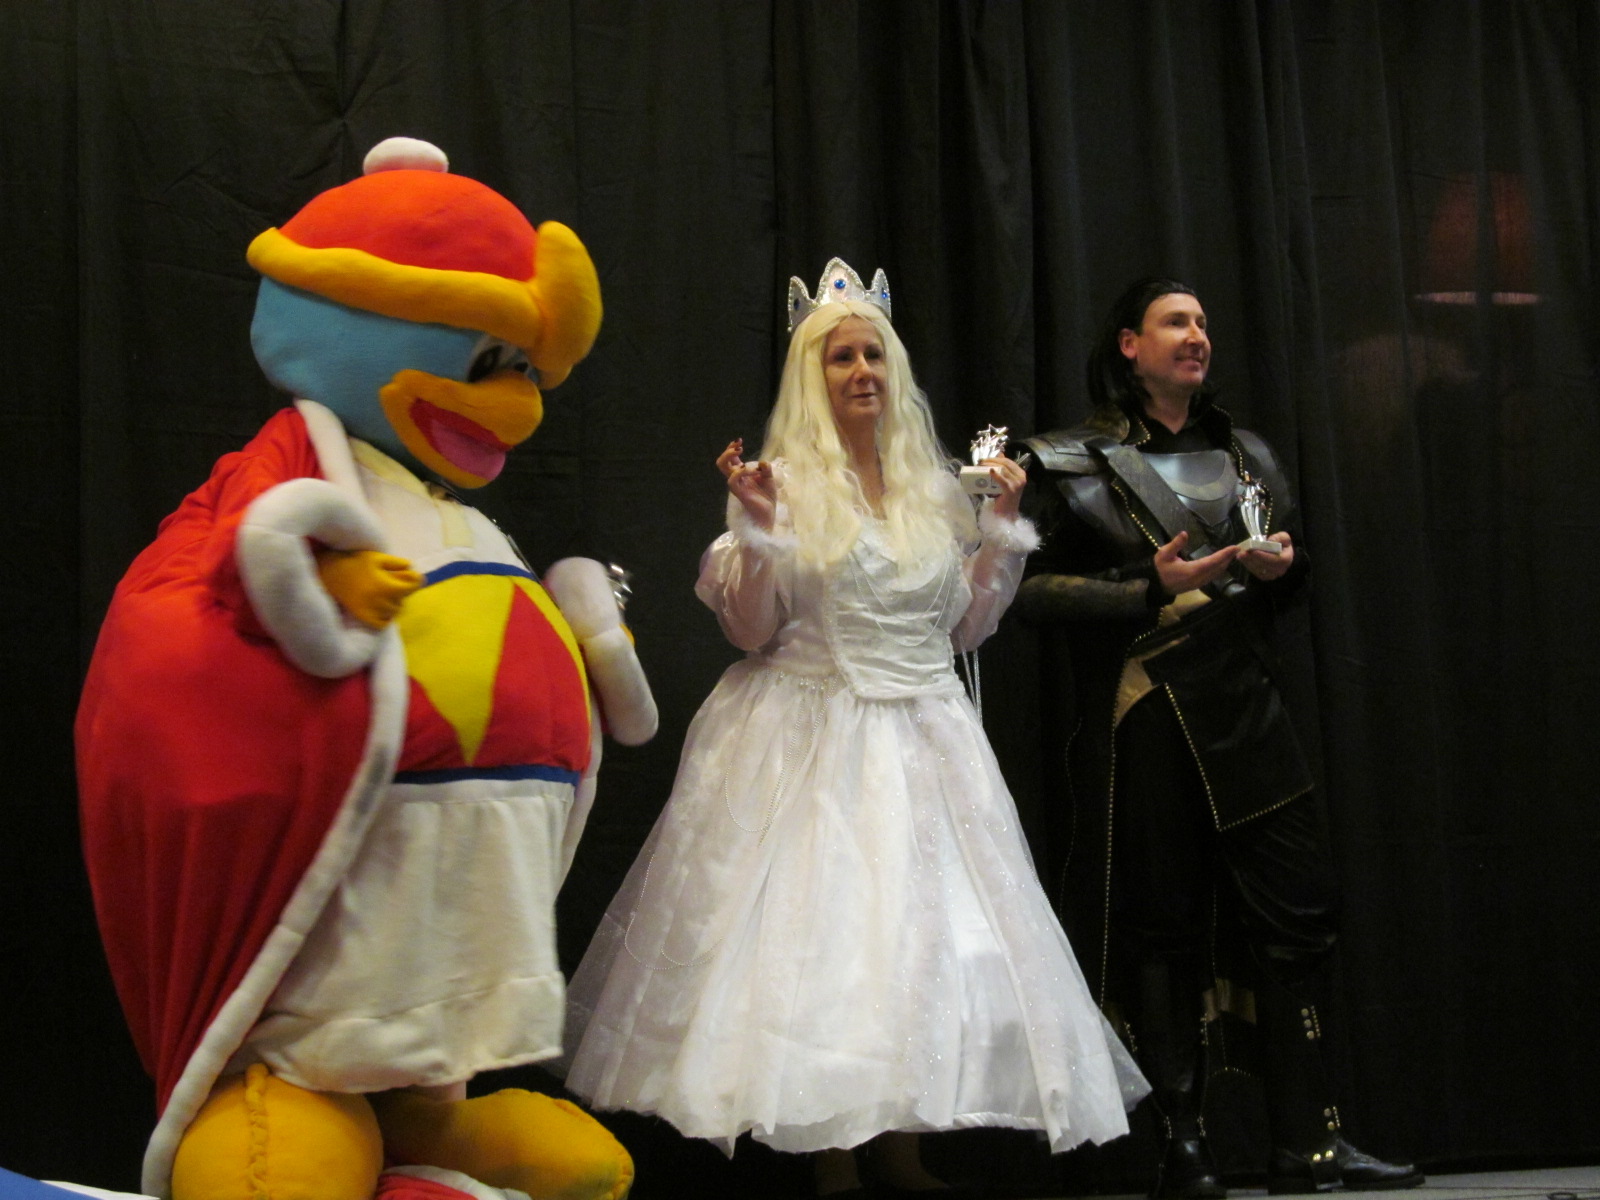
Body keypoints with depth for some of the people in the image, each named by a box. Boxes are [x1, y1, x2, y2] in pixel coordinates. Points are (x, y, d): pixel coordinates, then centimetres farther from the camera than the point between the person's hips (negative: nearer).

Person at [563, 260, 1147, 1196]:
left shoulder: (935, 489, 12)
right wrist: (758, 526, -16)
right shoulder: (786, 482, 0)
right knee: (819, 928, -8)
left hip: (924, 743, 4)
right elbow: (751, 632, -5)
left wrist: (1003, 525, 8)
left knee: (929, 928, 0)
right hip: (813, 746, -4)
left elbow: (964, 628, 13)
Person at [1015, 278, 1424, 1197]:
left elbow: (1292, 571, 26)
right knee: (1164, 929, -2)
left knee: (1302, 907, -3)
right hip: (1144, 717, -4)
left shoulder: (1245, 454, 18)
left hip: (1248, 708, 5)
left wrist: (1283, 565, 3)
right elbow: (1037, 589, -4)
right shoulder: (1078, 464, 2)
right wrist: (1150, 588, -15)